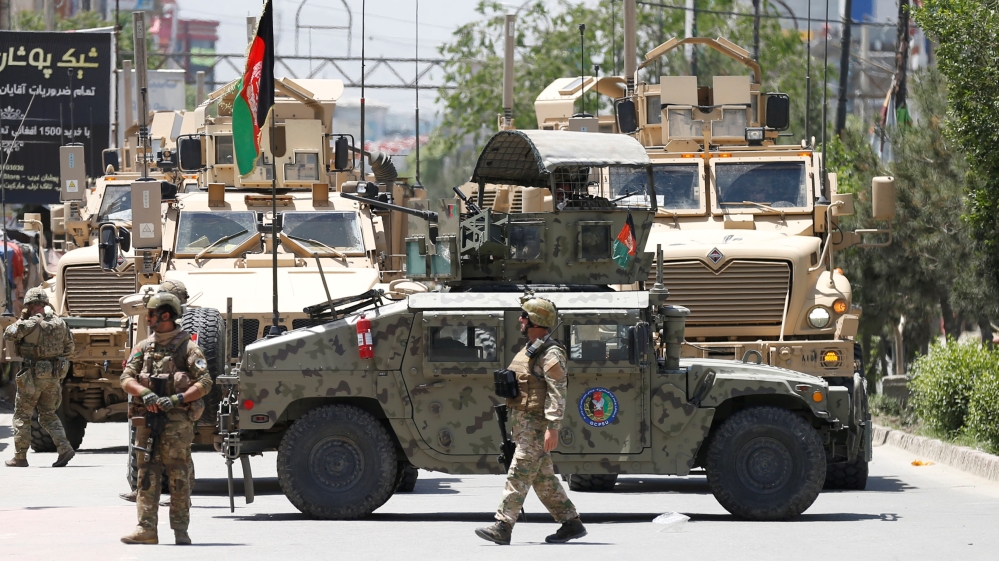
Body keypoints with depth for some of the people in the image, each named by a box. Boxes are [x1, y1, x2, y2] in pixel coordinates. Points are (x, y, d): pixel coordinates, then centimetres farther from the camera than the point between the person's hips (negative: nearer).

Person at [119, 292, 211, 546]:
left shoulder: (187, 347, -1)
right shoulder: (145, 347, 14)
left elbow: (204, 383, -7)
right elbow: (126, 379, 7)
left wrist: (178, 399, -19)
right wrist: (144, 393, -13)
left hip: (177, 419, -5)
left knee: (178, 476, -3)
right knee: (147, 475, 0)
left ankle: (180, 530, 0)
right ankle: (146, 529, -1)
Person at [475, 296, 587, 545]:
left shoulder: (550, 353, -13)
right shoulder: (528, 350, 18)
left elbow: (557, 393, -20)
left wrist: (553, 428, -27)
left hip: (536, 424, -10)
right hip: (523, 422, 10)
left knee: (518, 476, -13)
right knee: (544, 480, 12)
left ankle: (502, 527, -16)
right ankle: (572, 524, 16)